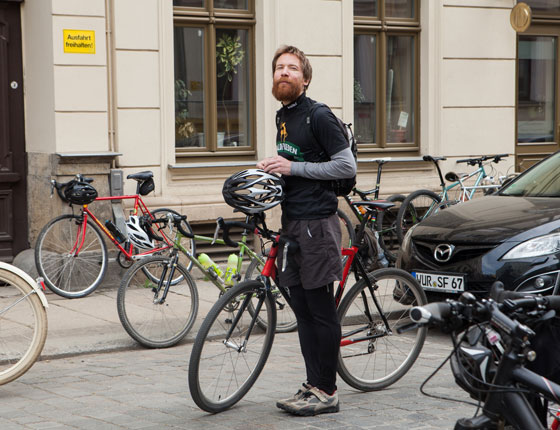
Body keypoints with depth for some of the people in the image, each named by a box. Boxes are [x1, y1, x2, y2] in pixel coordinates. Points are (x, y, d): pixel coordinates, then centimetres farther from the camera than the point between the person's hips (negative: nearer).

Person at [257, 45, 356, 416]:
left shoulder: (319, 116, -10)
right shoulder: (283, 118, 17)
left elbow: (347, 166, -14)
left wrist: (292, 167, -15)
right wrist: (272, 168, 10)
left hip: (317, 223, -9)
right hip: (293, 222, 9)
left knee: (321, 310, -4)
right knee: (302, 310, 10)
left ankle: (327, 392, 2)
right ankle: (313, 385, 16)